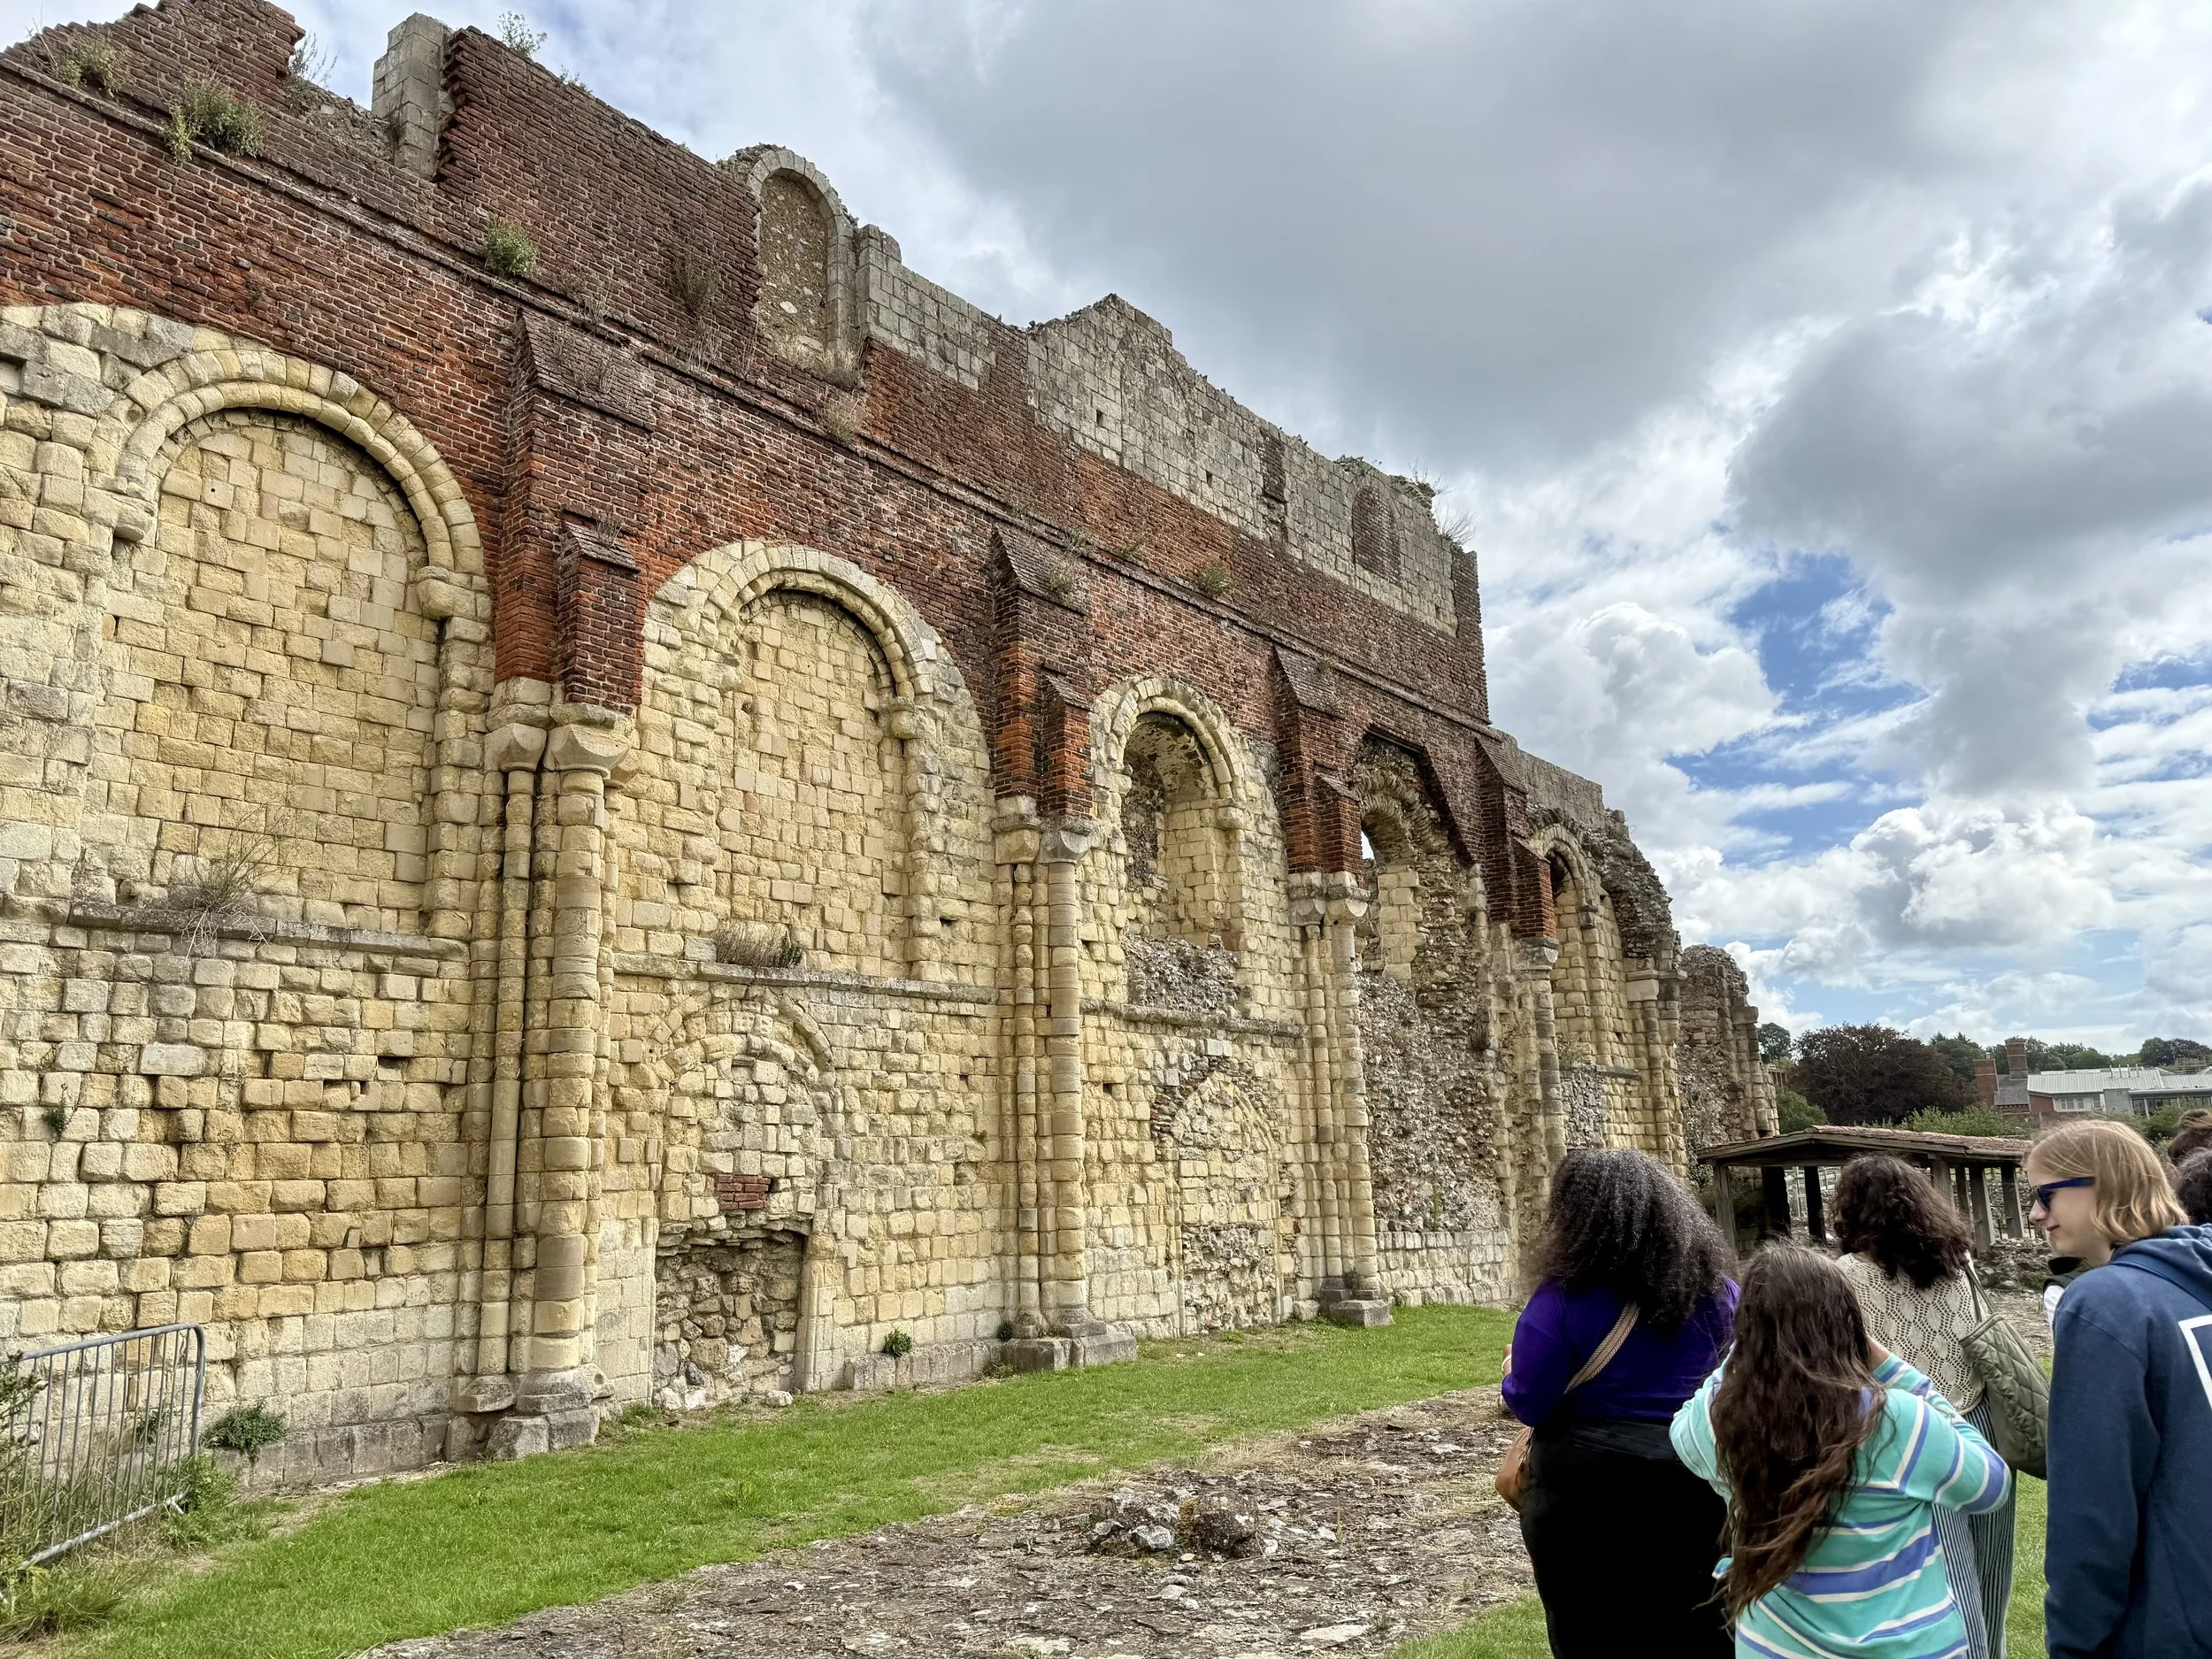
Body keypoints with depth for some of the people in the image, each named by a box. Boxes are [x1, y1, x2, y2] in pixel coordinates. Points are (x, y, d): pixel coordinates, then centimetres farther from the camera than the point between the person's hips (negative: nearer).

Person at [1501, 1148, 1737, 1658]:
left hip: (1587, 1492, -4)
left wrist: (1514, 1374, 9)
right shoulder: (1717, 1289, -2)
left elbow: (1528, 1403, -13)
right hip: (1697, 1488, 4)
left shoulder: (1564, 1294, -16)